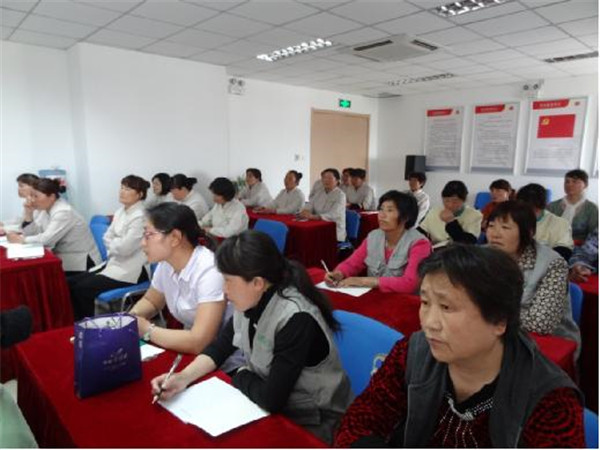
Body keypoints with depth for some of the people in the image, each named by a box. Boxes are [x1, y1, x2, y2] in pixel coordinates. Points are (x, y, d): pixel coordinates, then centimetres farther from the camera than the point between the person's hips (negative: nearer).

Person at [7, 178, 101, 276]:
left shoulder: (64, 212, -19)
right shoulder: (46, 210, 7)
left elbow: (46, 239, -24)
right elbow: (32, 233, 5)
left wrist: (20, 240, -14)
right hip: (63, 259, 8)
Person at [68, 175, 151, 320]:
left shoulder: (140, 217, -18)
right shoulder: (120, 212, 11)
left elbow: (124, 248, -21)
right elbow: (107, 238, 11)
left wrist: (113, 243, -1)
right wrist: (116, 245, -9)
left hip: (129, 271, -9)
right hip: (114, 263, 9)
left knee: (82, 289, -15)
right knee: (71, 283, 1)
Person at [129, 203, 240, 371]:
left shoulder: (210, 271, -27)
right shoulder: (166, 264, -3)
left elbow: (198, 343, -31)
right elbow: (151, 301, 17)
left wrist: (147, 330, -18)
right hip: (189, 354, 7)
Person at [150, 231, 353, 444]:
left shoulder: (296, 319, -32)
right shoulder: (250, 303, -9)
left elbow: (271, 399, -27)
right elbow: (220, 347, 3)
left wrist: (241, 377, -9)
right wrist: (183, 377, -11)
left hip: (311, 424, -6)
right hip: (272, 408, 6)